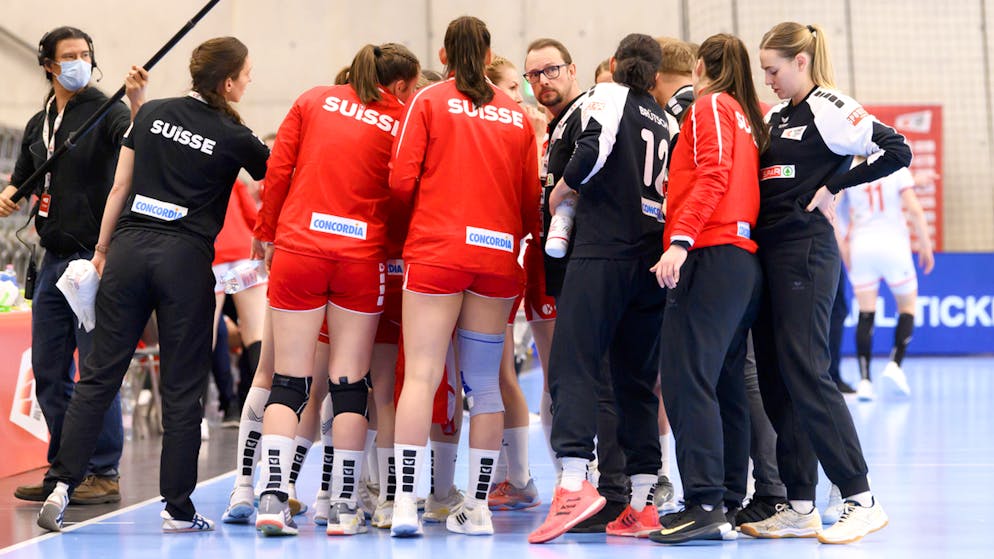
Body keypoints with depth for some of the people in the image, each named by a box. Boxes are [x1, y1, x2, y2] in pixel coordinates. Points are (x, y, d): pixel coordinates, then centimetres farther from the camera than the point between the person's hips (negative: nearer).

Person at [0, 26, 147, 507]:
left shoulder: (105, 112, -5)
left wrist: (137, 102, -43)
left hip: (95, 256, -7)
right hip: (54, 259, 7)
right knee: (49, 372, 9)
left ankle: (105, 475, 0)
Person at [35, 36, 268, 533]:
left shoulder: (152, 114, 8)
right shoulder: (234, 138, -3)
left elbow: (120, 186, 10)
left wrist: (103, 248, 17)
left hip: (129, 247, 4)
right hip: (186, 259, -3)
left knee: (99, 374, 6)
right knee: (181, 388, 3)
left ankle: (60, 484, -2)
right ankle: (177, 507, 6)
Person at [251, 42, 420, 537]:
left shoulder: (314, 101, 9)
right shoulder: (402, 123, 3)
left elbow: (277, 169, 7)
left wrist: (268, 233, 13)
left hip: (297, 250, 2)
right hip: (361, 256, -2)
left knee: (288, 382, 4)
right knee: (349, 384, 5)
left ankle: (274, 497, -6)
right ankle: (343, 507, 6)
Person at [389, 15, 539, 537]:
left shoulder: (429, 100, 2)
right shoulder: (516, 113, 11)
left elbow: (402, 179, -5)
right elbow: (531, 199, 9)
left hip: (436, 249, -3)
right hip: (499, 253, 3)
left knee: (421, 375, -5)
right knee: (485, 383, 7)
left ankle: (405, 504, -13)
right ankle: (476, 508, 10)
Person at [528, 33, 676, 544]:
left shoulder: (609, 95, 3)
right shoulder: (668, 122, 20)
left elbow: (595, 148, -12)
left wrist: (558, 194, 0)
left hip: (603, 251, -6)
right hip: (653, 259, 6)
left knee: (572, 365, -9)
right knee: (637, 379, 9)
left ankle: (575, 483, -26)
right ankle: (642, 505, 5)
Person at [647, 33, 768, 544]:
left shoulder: (711, 105, 0)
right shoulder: (750, 117, 23)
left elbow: (712, 175, -14)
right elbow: (740, 185, 18)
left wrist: (681, 239, -21)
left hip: (710, 254, -9)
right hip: (744, 258, 9)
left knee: (687, 378, -13)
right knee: (726, 384, 10)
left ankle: (705, 503, -21)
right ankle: (728, 503, 11)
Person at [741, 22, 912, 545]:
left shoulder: (828, 108, -8)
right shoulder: (776, 116, 17)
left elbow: (897, 150, -17)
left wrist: (833, 186, -13)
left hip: (806, 251, -9)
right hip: (767, 252, 9)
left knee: (805, 373, -12)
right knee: (775, 381, 6)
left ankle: (861, 500, -8)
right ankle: (799, 507, 10)